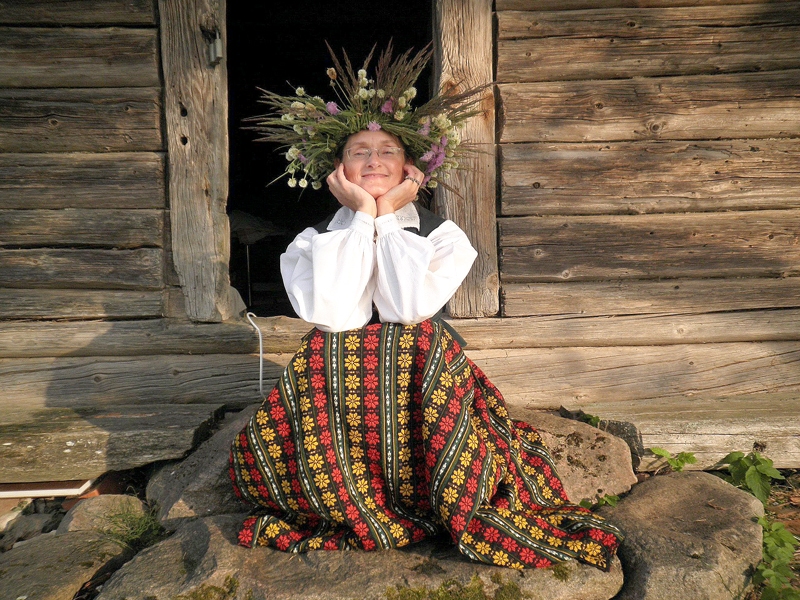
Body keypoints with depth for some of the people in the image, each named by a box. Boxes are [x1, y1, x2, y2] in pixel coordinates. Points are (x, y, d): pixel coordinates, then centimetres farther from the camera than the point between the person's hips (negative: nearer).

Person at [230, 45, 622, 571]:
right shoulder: (313, 241, 5)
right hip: (335, 384, 2)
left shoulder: (442, 235, 2)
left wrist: (388, 217, -9)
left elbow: (409, 307, -16)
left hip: (422, 381, -1)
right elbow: (332, 315, -16)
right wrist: (361, 216, -11)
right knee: (255, 461, -16)